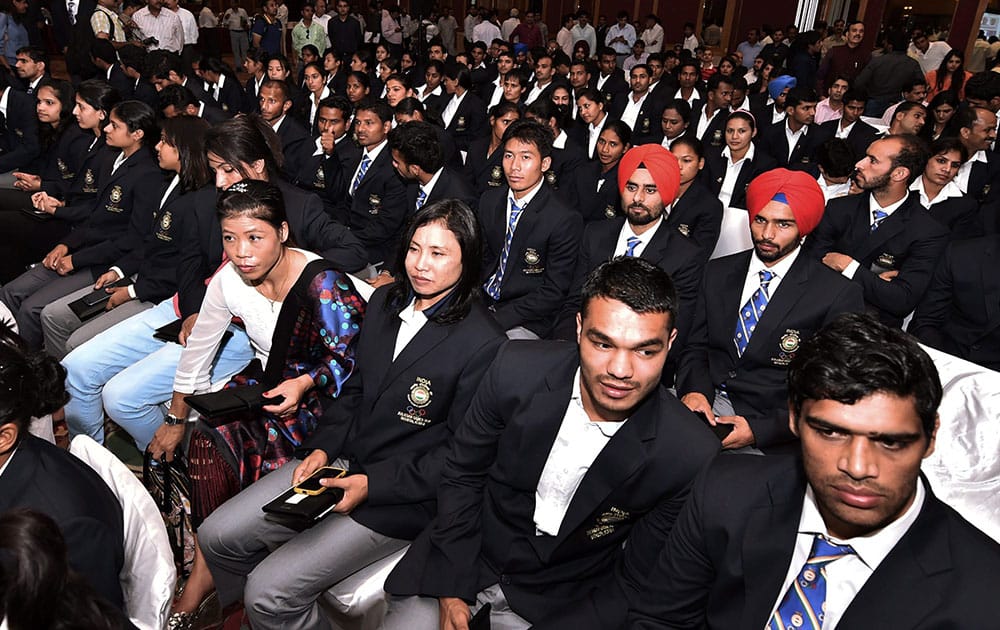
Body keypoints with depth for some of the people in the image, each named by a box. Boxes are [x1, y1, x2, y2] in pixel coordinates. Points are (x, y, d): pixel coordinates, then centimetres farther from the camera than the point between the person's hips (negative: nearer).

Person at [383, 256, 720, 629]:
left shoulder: (690, 456, -24)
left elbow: (639, 580, -10)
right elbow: (462, 476, -6)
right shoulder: (516, 370, -21)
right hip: (468, 558, 1)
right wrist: (451, 591, -6)